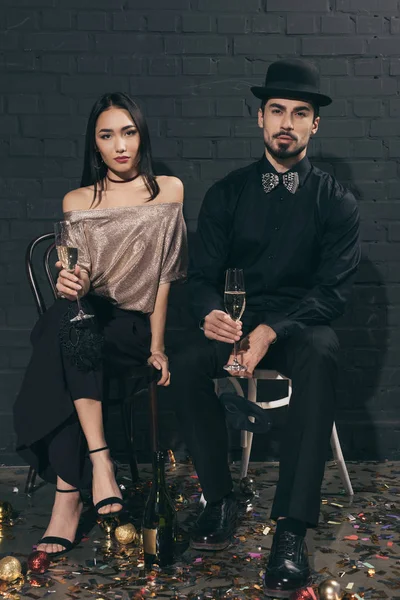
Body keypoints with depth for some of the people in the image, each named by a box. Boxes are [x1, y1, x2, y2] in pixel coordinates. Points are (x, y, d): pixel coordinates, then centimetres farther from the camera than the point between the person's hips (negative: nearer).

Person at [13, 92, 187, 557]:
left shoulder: (168, 191, 7)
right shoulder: (76, 202, 11)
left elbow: (165, 274, 2)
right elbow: (75, 277, 6)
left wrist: (157, 345, -6)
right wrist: (68, 284, -20)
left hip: (135, 327, -2)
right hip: (85, 319, 2)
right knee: (67, 316, -35)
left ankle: (67, 495, -31)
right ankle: (99, 459, -35)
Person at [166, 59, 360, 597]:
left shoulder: (336, 202, 2)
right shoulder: (227, 194, 8)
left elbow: (333, 290, -7)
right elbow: (203, 275, 6)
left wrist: (271, 331, -24)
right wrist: (211, 314, -20)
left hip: (300, 325, -2)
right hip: (236, 322, 2)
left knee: (319, 356, -38)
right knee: (185, 363, -31)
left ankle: (291, 529, -38)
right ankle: (220, 500, -14)